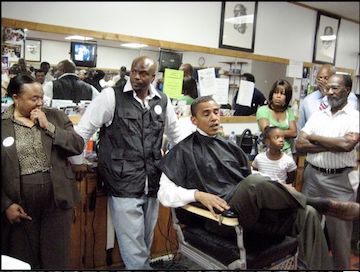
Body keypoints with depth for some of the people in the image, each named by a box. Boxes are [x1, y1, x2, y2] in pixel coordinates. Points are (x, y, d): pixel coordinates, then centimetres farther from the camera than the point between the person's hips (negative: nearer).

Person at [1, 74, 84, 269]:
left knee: (56, 260, 12)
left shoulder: (55, 116, 4)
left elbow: (78, 146, -4)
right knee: (23, 262, 13)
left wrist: (48, 126, -12)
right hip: (19, 206, -1)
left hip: (56, 201, 1)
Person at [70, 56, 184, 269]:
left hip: (152, 183, 5)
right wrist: (77, 161, 3)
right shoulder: (111, 96, -6)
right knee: (133, 247, 0)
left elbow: (176, 134, 20)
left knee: (146, 242, 18)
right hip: (124, 183, -4)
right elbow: (84, 129, -2)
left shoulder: (163, 101, 7)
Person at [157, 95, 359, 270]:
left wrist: (278, 189, 4)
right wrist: (198, 194, -19)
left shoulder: (229, 147, 20)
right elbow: (165, 193, -3)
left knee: (307, 214, -16)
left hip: (257, 209, 6)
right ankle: (322, 204, -11)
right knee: (254, 182, -34)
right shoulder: (184, 151, 2)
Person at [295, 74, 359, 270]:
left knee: (339, 230, 7)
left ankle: (342, 266, 27)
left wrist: (314, 138, -9)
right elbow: (299, 145, -2)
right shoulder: (317, 115, 7)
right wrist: (333, 146, -12)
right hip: (313, 176, 4)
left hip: (341, 180, -4)